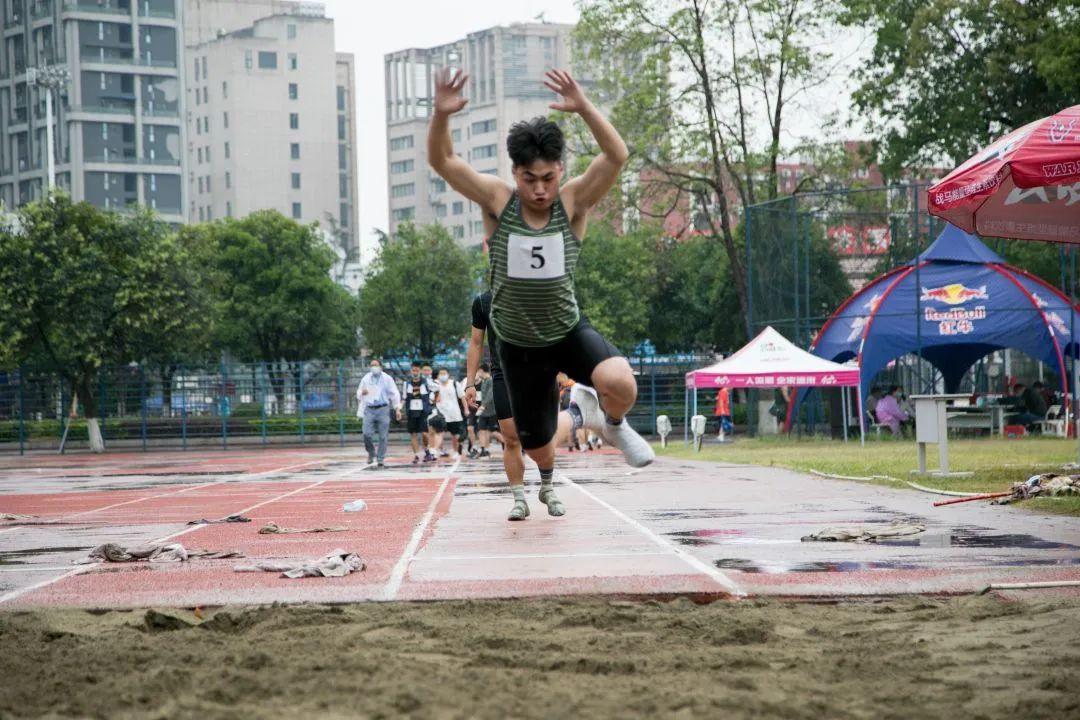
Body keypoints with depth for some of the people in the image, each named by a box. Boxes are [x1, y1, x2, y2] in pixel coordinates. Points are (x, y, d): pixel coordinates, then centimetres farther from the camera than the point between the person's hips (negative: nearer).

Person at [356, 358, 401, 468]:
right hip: (369, 409, 2)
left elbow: (394, 394, 6)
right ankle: (371, 453, 13)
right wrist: (362, 393, -5)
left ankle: (380, 460, 6)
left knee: (382, 436, -2)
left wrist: (397, 408, -1)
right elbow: (359, 393, 20)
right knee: (367, 434, -12)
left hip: (383, 409, -1)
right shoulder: (366, 379, 12)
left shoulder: (387, 379, 5)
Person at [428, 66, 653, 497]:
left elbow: (617, 156, -29)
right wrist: (441, 115, -39)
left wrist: (584, 108, -43)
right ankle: (547, 477, 56)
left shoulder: (573, 203, -14)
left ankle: (613, 424, 5)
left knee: (620, 384, -33)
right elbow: (441, 161, -20)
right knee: (536, 442, 16)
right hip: (517, 345, 1)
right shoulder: (498, 202, -12)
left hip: (569, 332, -1)